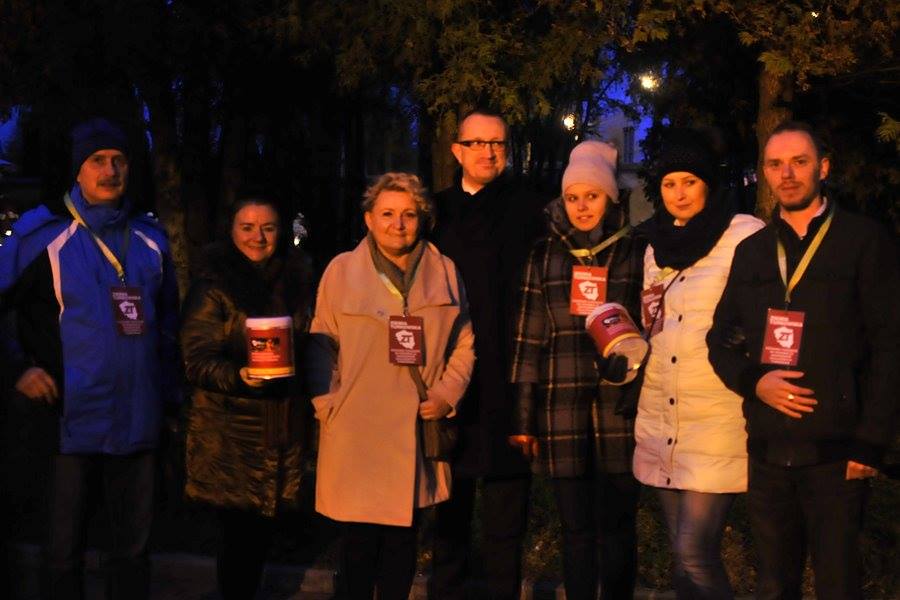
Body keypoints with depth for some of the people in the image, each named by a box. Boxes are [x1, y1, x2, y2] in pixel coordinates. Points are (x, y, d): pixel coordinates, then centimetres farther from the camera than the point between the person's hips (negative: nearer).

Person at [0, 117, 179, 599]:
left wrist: (170, 395, 13)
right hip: (71, 420, -4)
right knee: (64, 549, 8)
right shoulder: (43, 234, -5)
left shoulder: (150, 240, 9)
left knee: (133, 545, 14)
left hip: (137, 423, 4)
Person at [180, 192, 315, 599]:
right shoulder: (213, 285, -4)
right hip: (230, 433, -4)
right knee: (241, 533, -5)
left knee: (262, 532, 10)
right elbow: (196, 361, -11)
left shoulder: (296, 280, 10)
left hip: (283, 427, 4)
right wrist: (238, 376, -29)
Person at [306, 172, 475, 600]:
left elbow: (464, 343, 11)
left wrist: (448, 394, -1)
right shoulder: (341, 271, 2)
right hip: (356, 433, -2)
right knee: (360, 539, 2)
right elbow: (321, 348, 2)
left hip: (417, 431, 2)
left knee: (403, 536, 10)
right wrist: (327, 405, -7)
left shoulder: (445, 273, 8)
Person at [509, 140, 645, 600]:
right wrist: (524, 419, 2)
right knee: (576, 528, 7)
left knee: (617, 526, 4)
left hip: (621, 408, -1)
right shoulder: (544, 256, 7)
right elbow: (528, 341, 5)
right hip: (563, 412, 1)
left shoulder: (637, 252, 5)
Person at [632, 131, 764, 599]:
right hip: (660, 424, 6)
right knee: (683, 556, 12)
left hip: (718, 421, -6)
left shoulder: (746, 237, -5)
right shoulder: (656, 245, 15)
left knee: (694, 554, -12)